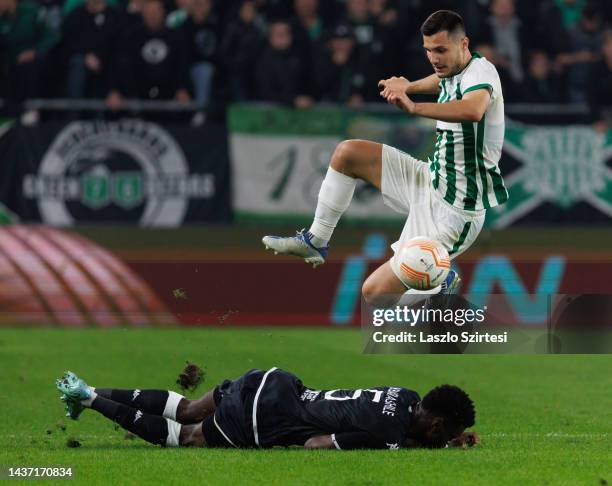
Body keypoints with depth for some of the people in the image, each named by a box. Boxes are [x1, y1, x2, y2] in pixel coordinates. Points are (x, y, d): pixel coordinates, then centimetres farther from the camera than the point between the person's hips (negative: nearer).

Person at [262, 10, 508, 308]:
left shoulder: (481, 71, -22)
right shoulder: (452, 74, 5)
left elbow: (473, 110, -49)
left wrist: (414, 108, -58)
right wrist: (408, 87, 21)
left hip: (454, 210, -9)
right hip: (432, 180, 9)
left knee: (375, 294, -12)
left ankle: (441, 283, 14)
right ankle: (315, 242, 15)